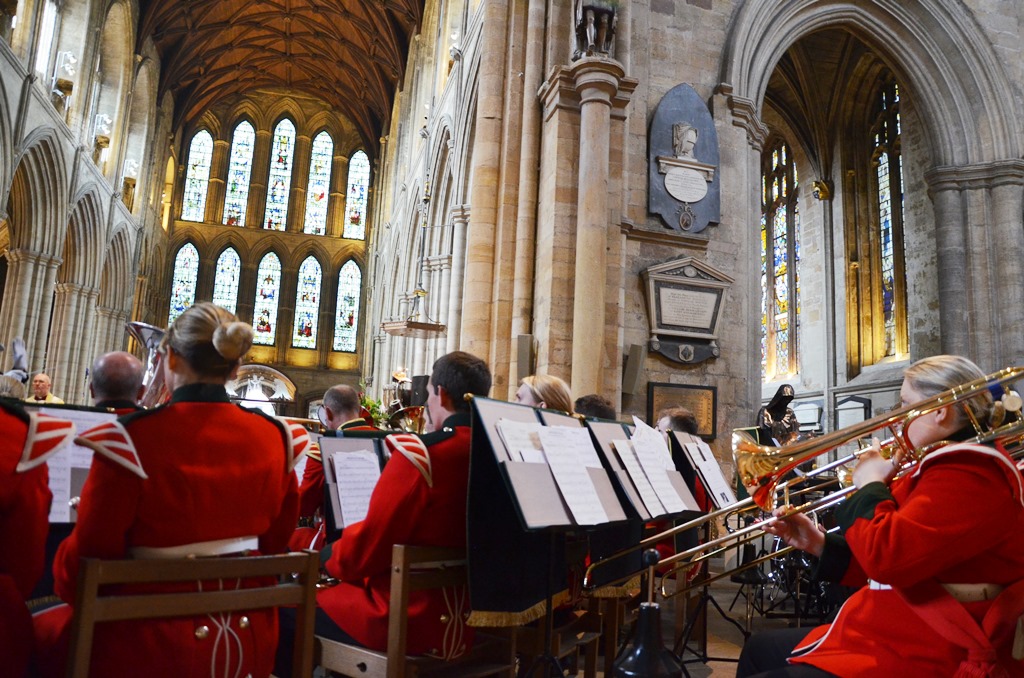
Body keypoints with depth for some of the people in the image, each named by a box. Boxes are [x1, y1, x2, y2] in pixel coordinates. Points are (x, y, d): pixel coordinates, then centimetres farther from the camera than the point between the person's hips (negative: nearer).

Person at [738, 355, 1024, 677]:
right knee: (761, 649, 20)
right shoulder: (954, 464, 14)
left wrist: (870, 486, -14)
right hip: (889, 635, 11)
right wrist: (820, 544, 6)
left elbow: (887, 557, -32)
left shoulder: (967, 474, -21)